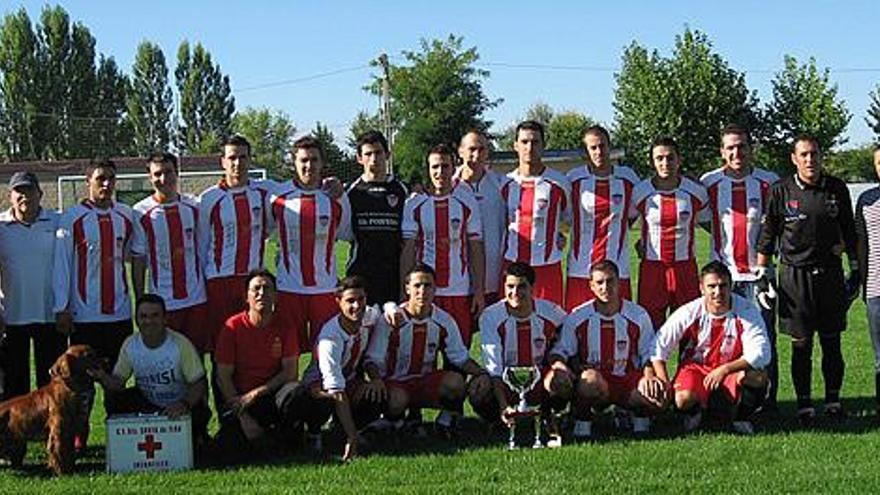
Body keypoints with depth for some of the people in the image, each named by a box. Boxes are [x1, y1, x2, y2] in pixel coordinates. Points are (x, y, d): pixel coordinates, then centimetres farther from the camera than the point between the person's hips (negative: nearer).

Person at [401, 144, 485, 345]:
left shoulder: (467, 202, 3)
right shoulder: (414, 204, 2)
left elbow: (476, 249, 4)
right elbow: (408, 251, 3)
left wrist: (479, 291, -1)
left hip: (460, 291, 0)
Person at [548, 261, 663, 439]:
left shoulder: (638, 315, 2)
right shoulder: (577, 317, -1)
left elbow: (648, 354, 8)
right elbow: (560, 350, 1)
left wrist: (648, 376, -13)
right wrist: (559, 365, -22)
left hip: (628, 381, 2)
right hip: (592, 384, -2)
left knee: (658, 396, -28)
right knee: (590, 378, -39)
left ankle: (639, 417, 9)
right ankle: (582, 426, -14)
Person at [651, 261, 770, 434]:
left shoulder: (747, 311, -16)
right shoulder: (689, 313, -13)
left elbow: (761, 353, -23)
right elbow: (659, 346, -6)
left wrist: (724, 369, -31)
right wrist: (664, 383, -15)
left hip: (733, 370, 0)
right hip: (695, 367, 0)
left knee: (757, 377, -32)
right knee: (684, 399, -32)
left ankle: (740, 418, 0)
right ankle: (694, 412, 10)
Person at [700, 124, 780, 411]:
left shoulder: (769, 182, 2)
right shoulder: (708, 183, 4)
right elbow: (703, 220, 15)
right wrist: (727, 237, 6)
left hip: (758, 272, -1)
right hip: (722, 273, 1)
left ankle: (768, 398, 7)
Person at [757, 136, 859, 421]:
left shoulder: (837, 189, 5)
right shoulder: (781, 191, -1)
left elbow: (849, 233, 13)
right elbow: (767, 235, 4)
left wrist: (855, 271, 11)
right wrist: (763, 275, 0)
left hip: (830, 274, 2)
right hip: (795, 276, -2)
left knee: (832, 343, 6)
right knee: (801, 344, 1)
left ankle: (833, 400, 16)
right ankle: (804, 404, 8)